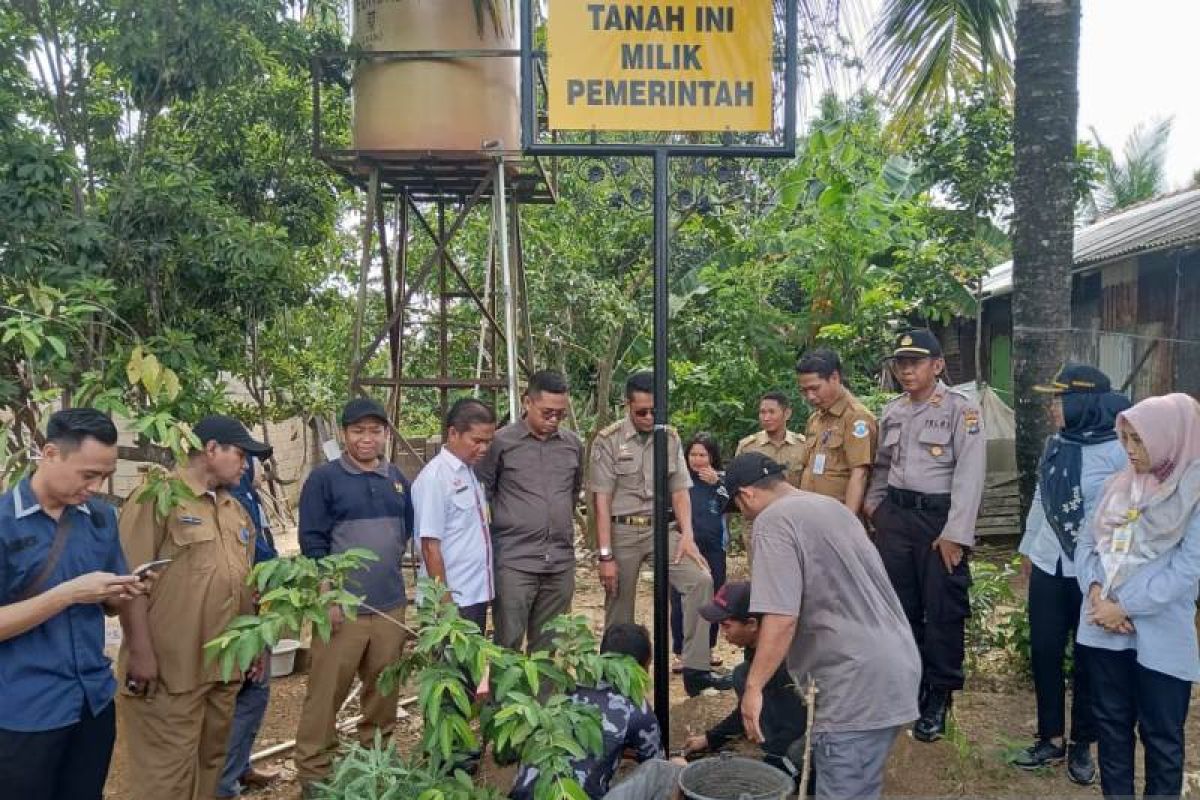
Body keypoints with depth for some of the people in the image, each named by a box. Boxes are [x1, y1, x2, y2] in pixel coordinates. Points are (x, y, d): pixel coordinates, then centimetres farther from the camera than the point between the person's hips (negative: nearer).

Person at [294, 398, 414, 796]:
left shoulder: (397, 479, 8)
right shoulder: (324, 478, -7)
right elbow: (312, 542, -9)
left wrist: (387, 564, 11)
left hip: (390, 605, 5)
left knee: (384, 688, 15)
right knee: (326, 692, 1)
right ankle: (313, 770, 17)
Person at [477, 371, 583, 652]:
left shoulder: (573, 444, 7)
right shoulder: (501, 442, -7)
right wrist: (502, 529, 2)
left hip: (561, 562, 4)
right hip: (514, 561, -4)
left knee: (548, 646, 12)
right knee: (508, 645, 1)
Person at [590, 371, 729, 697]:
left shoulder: (671, 438, 5)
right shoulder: (608, 441, -7)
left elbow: (679, 491, 7)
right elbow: (602, 500, -9)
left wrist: (687, 535, -7)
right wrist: (606, 556, -12)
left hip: (661, 526, 3)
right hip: (623, 530, -3)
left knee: (701, 579, -16)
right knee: (619, 612, 5)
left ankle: (696, 669, -9)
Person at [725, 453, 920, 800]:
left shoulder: (774, 520, -12)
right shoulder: (831, 505, 17)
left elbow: (781, 618, -21)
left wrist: (753, 686, -13)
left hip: (859, 681, -10)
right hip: (897, 666, 10)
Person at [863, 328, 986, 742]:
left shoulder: (961, 410, -8)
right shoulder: (891, 411, 10)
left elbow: (970, 475, -13)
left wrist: (954, 534, -18)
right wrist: (873, 503, 8)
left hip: (940, 517, -5)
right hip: (895, 516, 5)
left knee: (942, 611, 1)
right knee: (900, 607, 12)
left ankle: (938, 698, 17)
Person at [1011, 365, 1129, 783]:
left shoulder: (1119, 451, -14)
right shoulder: (1055, 443, 4)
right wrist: (1027, 546, 21)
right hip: (1049, 566, 5)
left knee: (1088, 659, 9)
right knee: (1044, 652, 9)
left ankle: (1082, 744, 27)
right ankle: (1051, 738, 25)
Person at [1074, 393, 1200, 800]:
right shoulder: (1119, 484, 8)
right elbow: (1086, 542, 7)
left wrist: (1124, 607, -16)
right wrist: (1096, 594, -9)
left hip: (1159, 635, -5)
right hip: (1104, 628, 5)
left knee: (1161, 734, 9)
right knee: (1111, 722, 16)